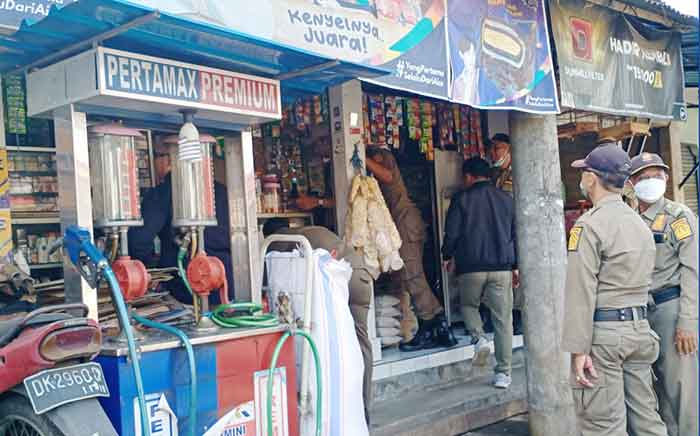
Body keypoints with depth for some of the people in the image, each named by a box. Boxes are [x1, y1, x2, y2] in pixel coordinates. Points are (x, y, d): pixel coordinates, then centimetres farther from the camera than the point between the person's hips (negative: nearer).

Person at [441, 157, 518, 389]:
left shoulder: (461, 199, -1)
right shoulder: (507, 199, 9)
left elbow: (451, 233, -2)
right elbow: (516, 235, 11)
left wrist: (448, 256, 16)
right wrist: (515, 266, 18)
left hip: (470, 267, -2)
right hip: (502, 267, 2)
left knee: (468, 304, 24)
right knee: (503, 319, 5)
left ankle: (478, 336, -2)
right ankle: (503, 372, 4)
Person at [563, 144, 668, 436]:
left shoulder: (590, 225, -13)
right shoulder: (641, 223, 13)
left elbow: (581, 291, -16)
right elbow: (641, 283, 15)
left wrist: (578, 349, -16)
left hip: (603, 334, -8)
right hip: (639, 328, 8)